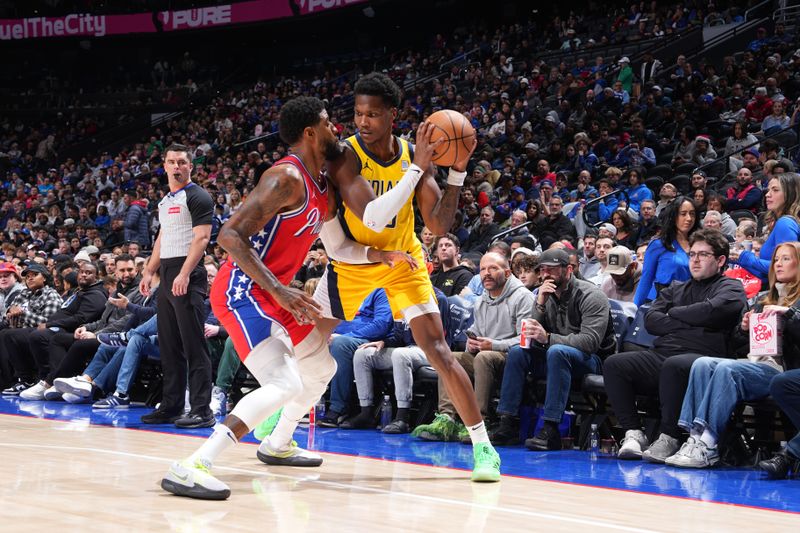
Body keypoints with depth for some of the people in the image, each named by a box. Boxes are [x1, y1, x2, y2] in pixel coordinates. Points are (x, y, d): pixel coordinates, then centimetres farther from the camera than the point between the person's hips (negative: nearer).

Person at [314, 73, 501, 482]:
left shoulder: (413, 156, -12)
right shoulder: (347, 156, -21)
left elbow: (439, 226, -14)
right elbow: (372, 217, -35)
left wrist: (457, 172, -24)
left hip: (402, 260, 1)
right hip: (352, 261, -1)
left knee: (437, 349, -11)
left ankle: (482, 446, -7)